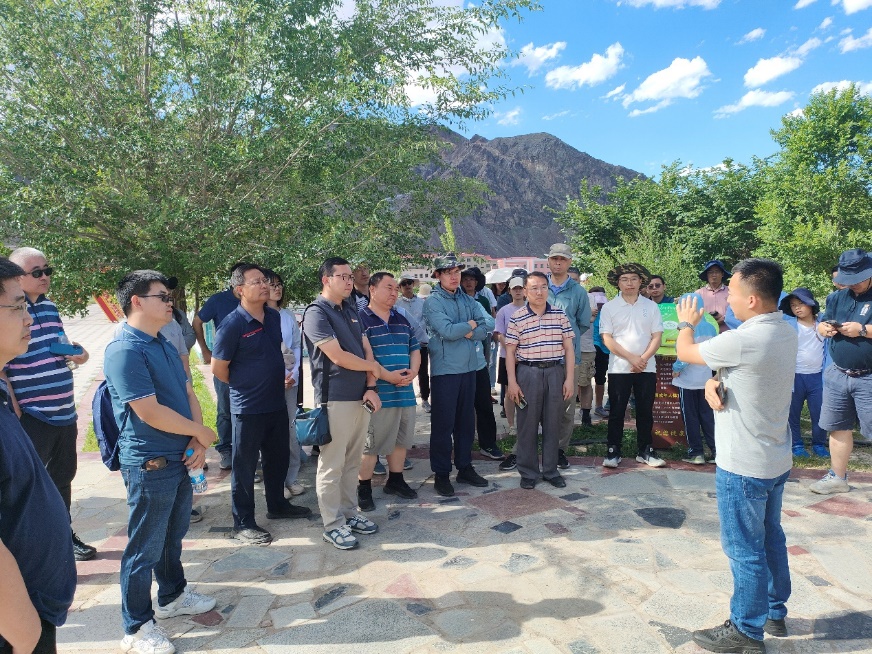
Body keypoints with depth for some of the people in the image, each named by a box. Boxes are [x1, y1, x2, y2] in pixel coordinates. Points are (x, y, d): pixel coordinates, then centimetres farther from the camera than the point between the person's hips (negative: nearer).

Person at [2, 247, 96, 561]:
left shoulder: (50, 306, 8)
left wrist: (76, 353, -1)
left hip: (64, 412, 7)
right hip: (32, 417, -7)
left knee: (63, 477, 20)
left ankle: (63, 534, 38)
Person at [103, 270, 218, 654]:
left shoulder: (165, 346, 9)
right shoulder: (124, 351, -20)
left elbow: (188, 393, 10)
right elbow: (150, 413, -25)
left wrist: (198, 442, -4)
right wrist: (201, 432, -12)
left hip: (180, 459, 9)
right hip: (148, 464, -8)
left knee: (173, 536, 23)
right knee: (145, 547, 6)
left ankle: (173, 596, 42)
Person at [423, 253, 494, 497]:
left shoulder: (467, 300, 11)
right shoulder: (432, 302, -7)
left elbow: (489, 324, 0)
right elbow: (448, 331, -21)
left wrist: (470, 332, -16)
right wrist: (471, 324, -6)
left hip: (469, 368, 6)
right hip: (444, 369, -6)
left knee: (466, 421, 14)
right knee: (443, 423, 1)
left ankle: (465, 468, 27)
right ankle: (441, 474, 13)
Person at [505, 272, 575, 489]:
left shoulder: (560, 314, 4)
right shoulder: (517, 318, -1)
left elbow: (568, 348, 6)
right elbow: (510, 351, 0)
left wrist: (569, 378, 0)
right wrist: (512, 382, -6)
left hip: (555, 372, 2)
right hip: (527, 373, -2)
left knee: (553, 423, 9)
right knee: (527, 424, 5)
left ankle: (551, 471, 23)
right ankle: (528, 473, 17)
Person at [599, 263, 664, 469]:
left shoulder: (651, 306, 6)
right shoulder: (609, 307, 0)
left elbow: (657, 336, 3)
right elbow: (607, 338, -6)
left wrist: (643, 359, -12)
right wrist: (631, 358, -13)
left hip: (647, 368, 2)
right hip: (619, 369, -2)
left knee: (645, 411, 9)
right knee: (617, 412, 3)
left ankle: (645, 452, 21)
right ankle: (613, 452, 12)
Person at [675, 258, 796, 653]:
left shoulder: (744, 340, -28)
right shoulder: (786, 333, 2)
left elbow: (685, 353, -12)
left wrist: (686, 323, 8)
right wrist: (714, 383, -13)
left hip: (743, 465, -9)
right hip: (776, 459, 9)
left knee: (744, 549, 6)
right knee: (769, 536, 23)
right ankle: (774, 612, 39)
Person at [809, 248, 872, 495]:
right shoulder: (838, 297, 11)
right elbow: (821, 324, 14)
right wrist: (825, 328, -7)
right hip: (837, 375, 6)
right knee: (839, 428, 13)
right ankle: (838, 477, 24)